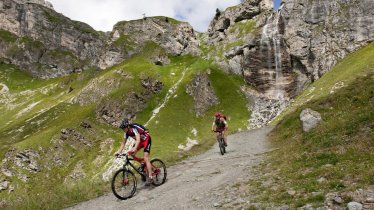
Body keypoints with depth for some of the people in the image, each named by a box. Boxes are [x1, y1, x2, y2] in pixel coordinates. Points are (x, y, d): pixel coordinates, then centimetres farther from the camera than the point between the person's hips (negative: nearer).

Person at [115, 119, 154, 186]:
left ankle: (150, 177, -21)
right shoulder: (127, 133, -7)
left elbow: (138, 139, -42)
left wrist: (135, 149, -56)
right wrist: (119, 152, -9)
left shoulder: (134, 129, -29)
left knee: (145, 158, -19)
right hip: (140, 141, 8)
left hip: (146, 139, -8)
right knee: (130, 153, -6)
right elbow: (123, 143, 1)